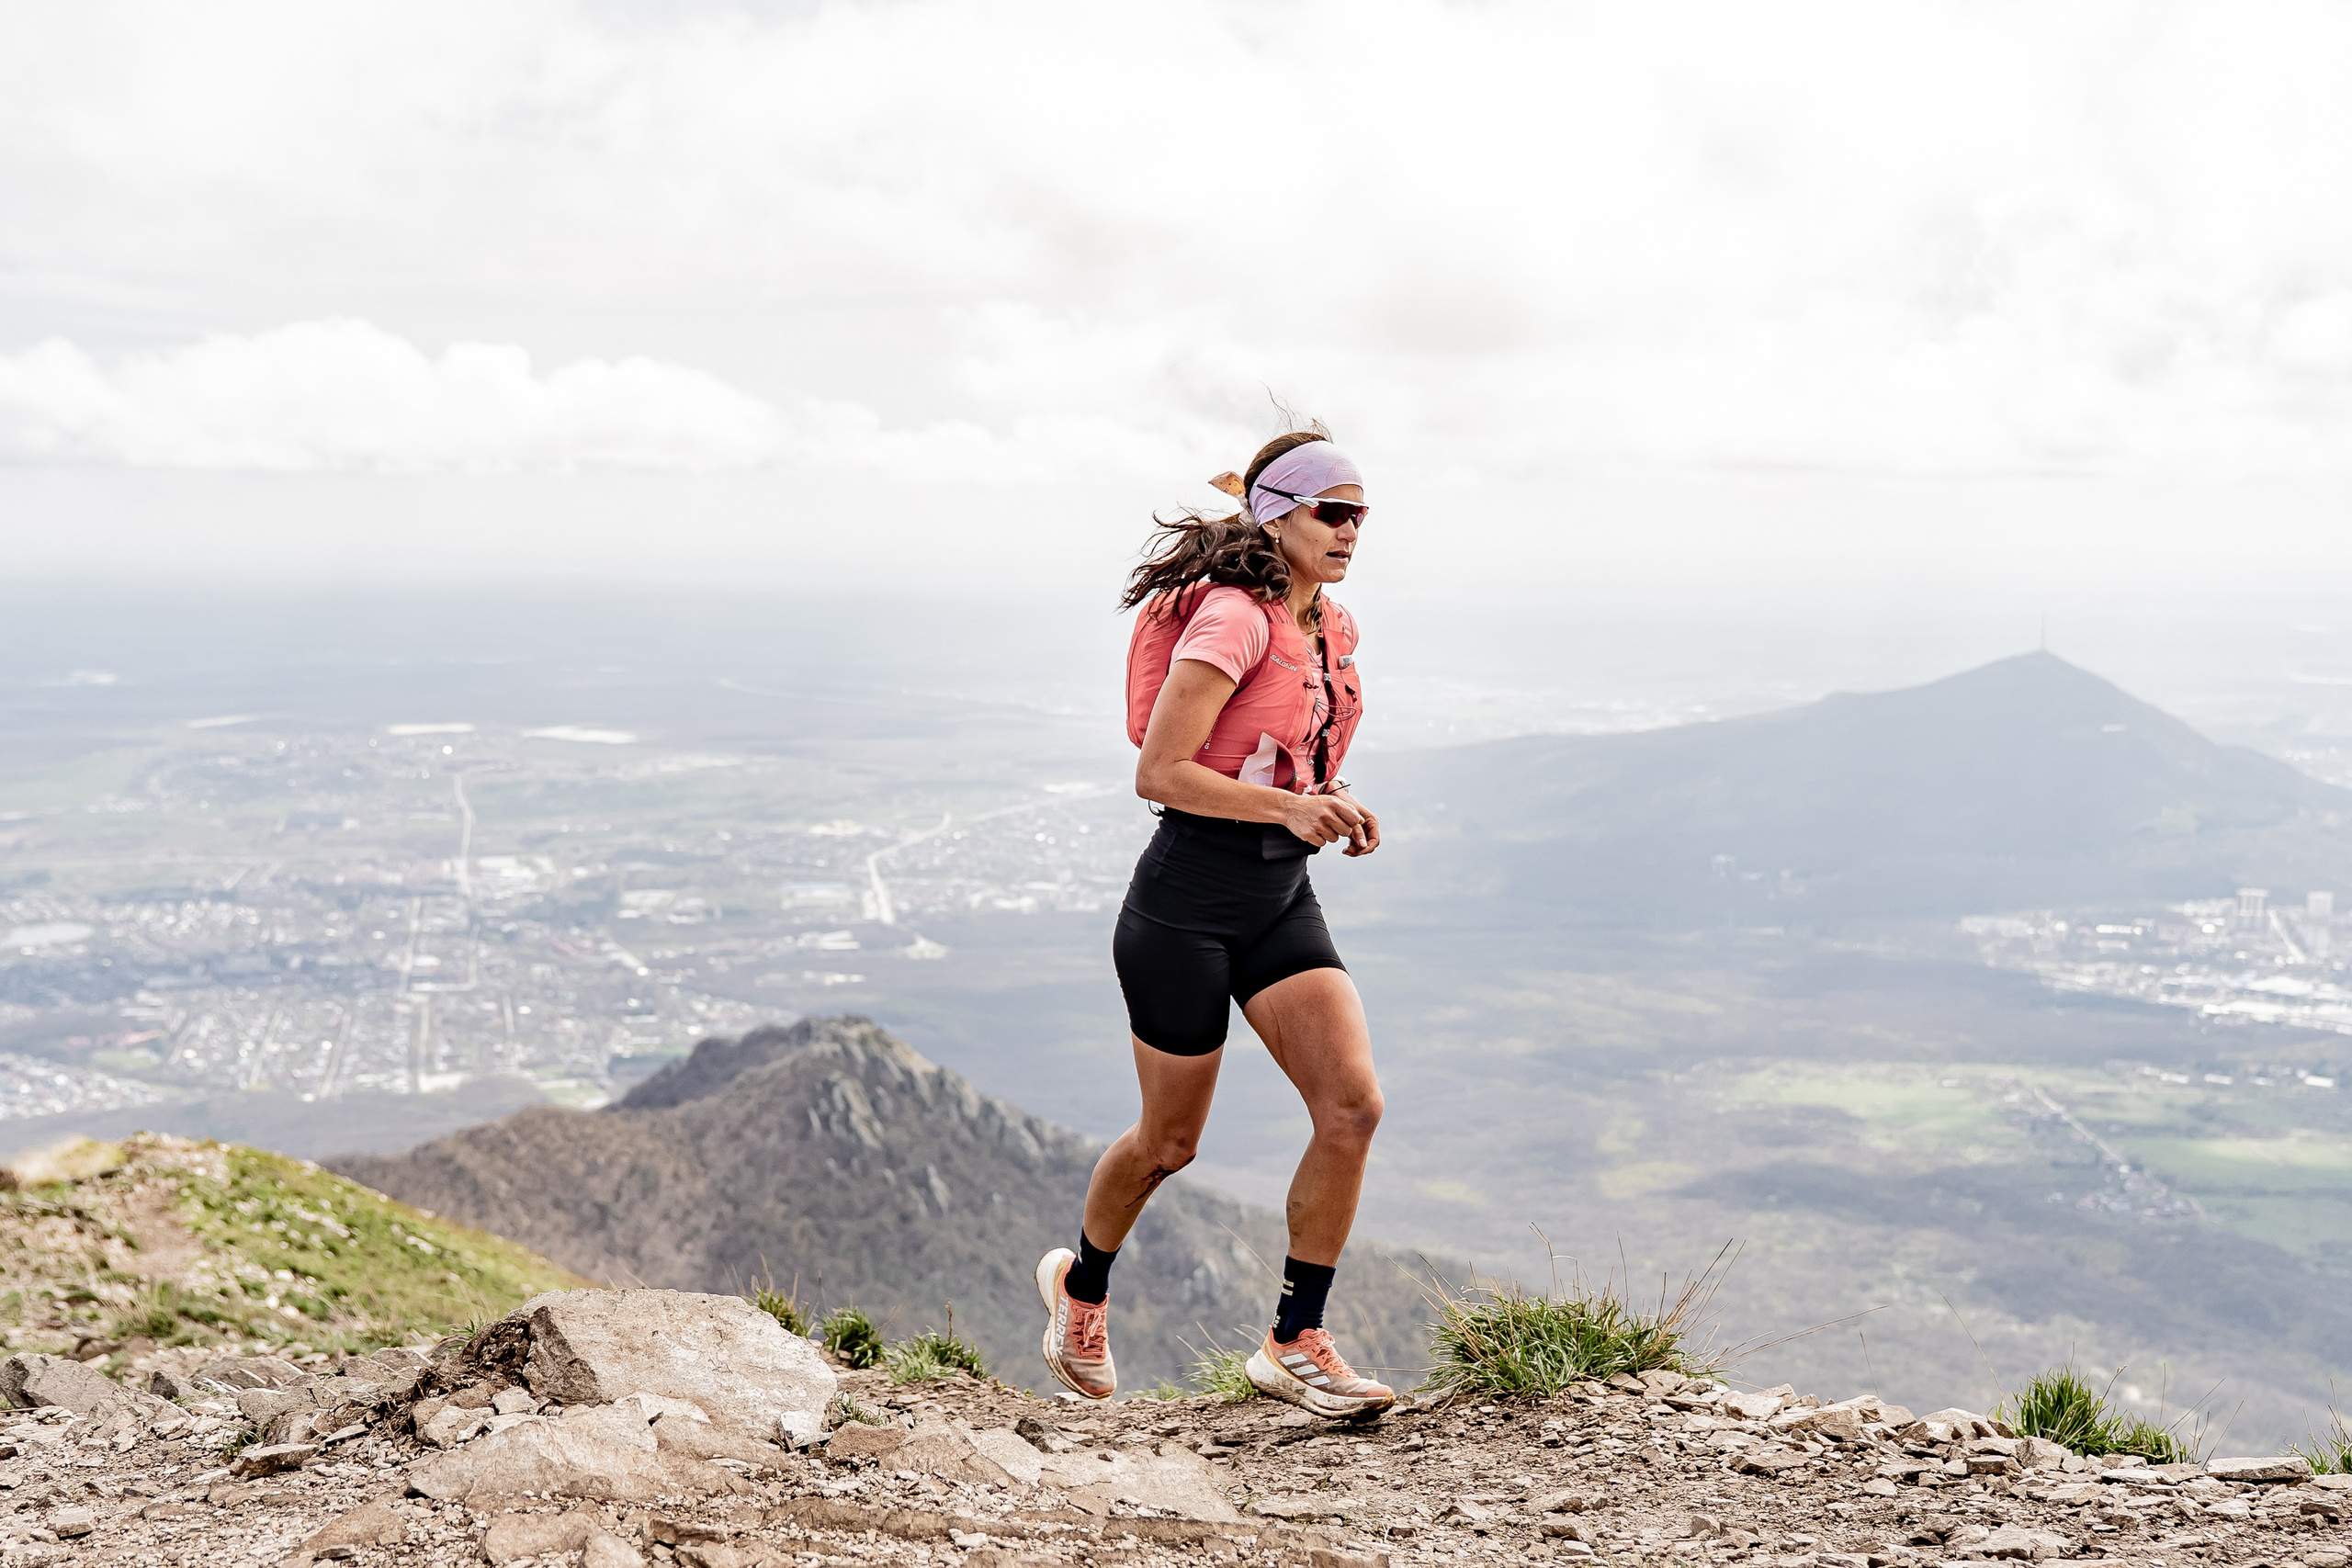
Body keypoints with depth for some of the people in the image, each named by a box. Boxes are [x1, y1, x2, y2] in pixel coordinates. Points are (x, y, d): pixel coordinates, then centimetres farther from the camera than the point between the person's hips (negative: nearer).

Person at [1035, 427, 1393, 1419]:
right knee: (1171, 1142, 7)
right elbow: (1159, 772, -21)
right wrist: (1288, 808, -25)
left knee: (1353, 1105, -10)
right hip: (1189, 897, -7)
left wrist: (1331, 809, 6)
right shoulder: (1233, 617, -17)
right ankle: (1081, 1285, 38)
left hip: (1283, 897, 7)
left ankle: (1295, 1343, 2)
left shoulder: (1332, 630, 10)